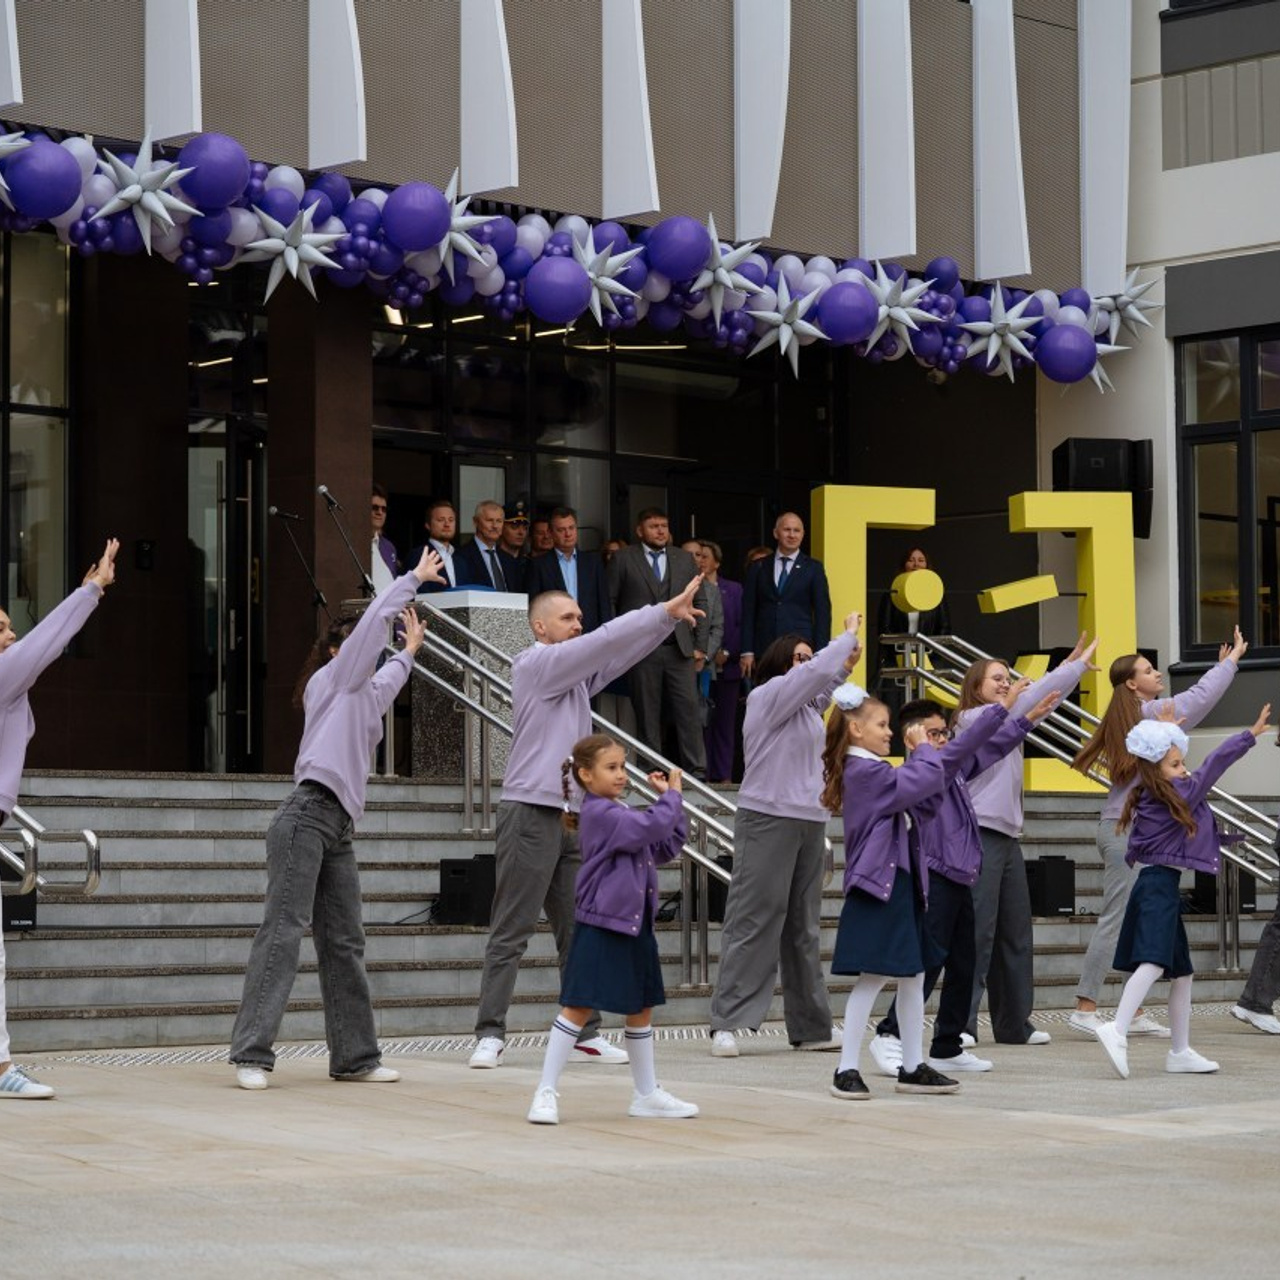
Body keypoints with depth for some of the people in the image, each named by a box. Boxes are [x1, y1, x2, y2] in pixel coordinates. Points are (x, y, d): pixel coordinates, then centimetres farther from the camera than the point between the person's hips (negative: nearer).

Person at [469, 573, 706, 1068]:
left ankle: (586, 1032, 11)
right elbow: (604, 641, -14)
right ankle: (491, 1034, -5)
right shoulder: (535, 664, -6)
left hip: (573, 817, 8)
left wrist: (670, 617, -2)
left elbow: (621, 650, 12)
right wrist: (665, 611, -13)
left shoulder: (578, 673, 18)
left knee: (579, 930, 7)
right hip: (531, 813, -8)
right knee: (511, 931, -7)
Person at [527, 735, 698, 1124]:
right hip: (600, 927, -10)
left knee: (642, 1007, 14)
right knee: (579, 1007, -10)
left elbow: (665, 848, 17)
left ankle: (647, 1095, 24)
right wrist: (672, 795, -9)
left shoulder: (623, 812, 15)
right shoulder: (599, 814, -15)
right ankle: (546, 1093, -6)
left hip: (634, 924, 10)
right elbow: (652, 827, -25)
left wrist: (671, 802, 9)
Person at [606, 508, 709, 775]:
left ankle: (696, 770, -6)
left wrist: (700, 645, 6)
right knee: (647, 713, 0)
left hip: (679, 649, 2)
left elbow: (700, 602, 14)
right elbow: (609, 602, 4)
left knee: (688, 708, -7)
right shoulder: (623, 560, 5)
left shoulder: (684, 559, 13)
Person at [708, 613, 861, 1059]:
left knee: (804, 928, 10)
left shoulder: (804, 707, 19)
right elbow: (816, 672, -15)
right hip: (767, 820, -9)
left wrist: (846, 664, 27)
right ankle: (727, 1024, -10)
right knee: (753, 923, -10)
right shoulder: (768, 696, -5)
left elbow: (824, 683, 42)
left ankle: (810, 1026, 14)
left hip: (809, 823, 9)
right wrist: (849, 635, -2)